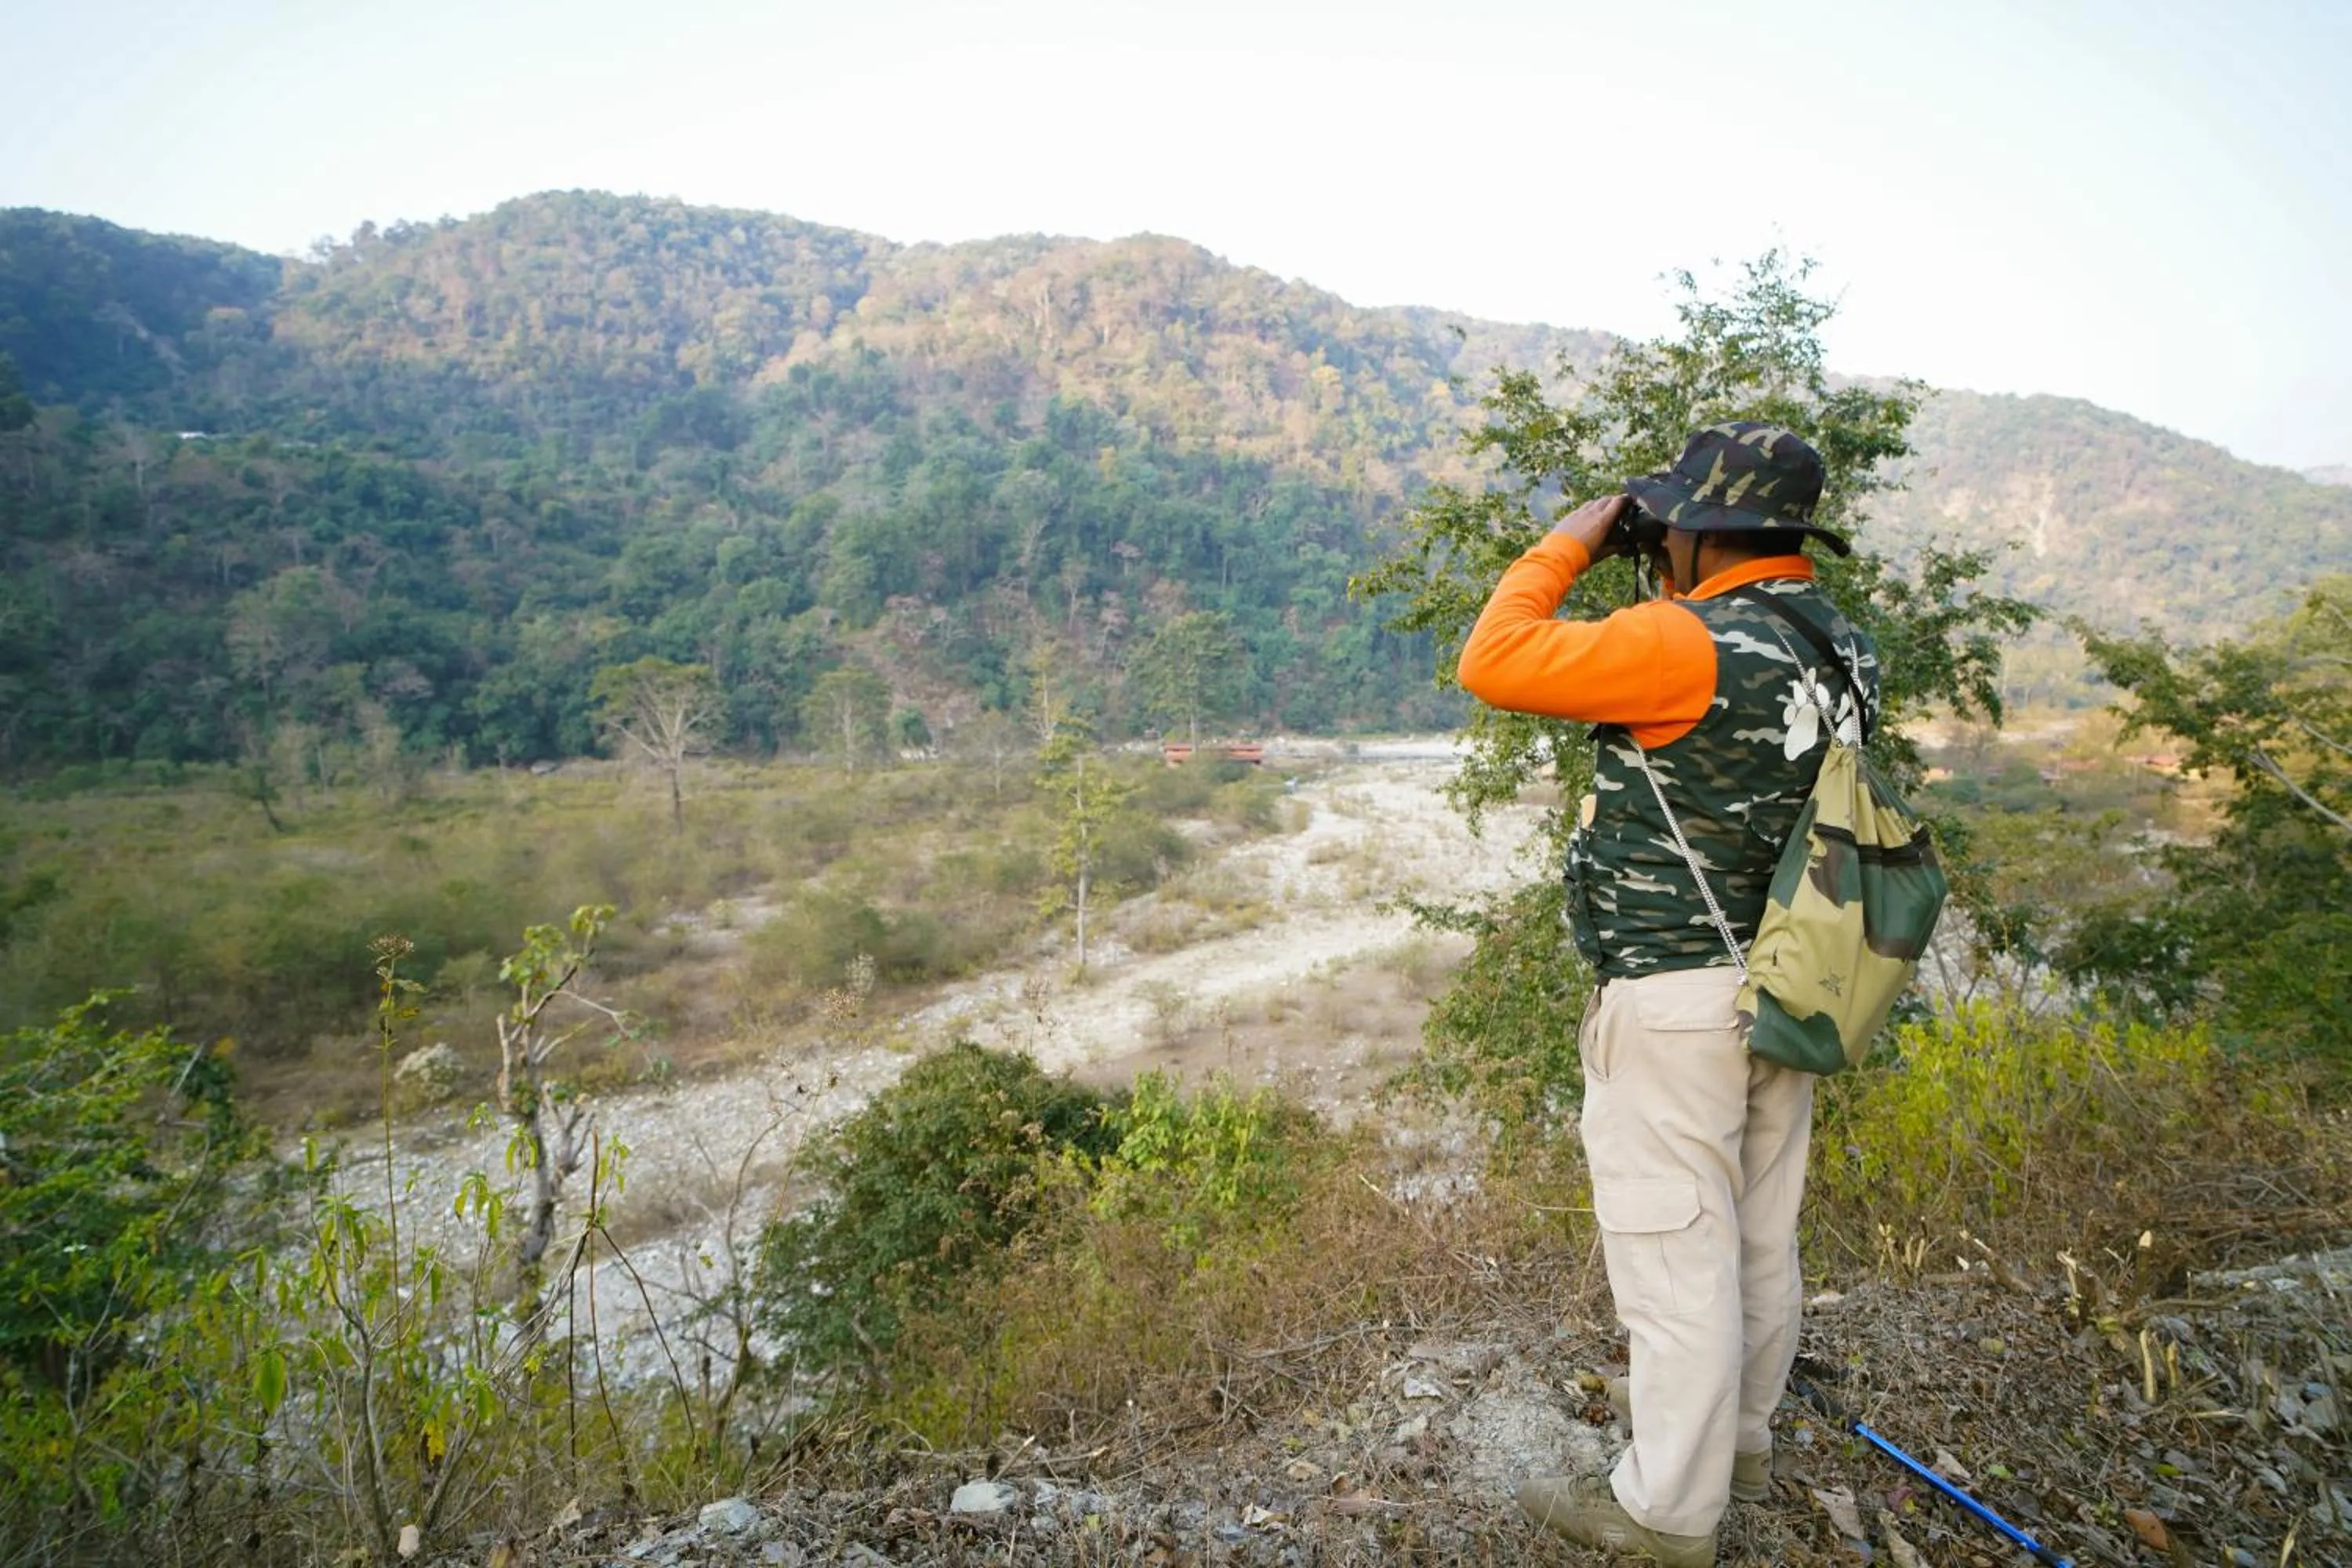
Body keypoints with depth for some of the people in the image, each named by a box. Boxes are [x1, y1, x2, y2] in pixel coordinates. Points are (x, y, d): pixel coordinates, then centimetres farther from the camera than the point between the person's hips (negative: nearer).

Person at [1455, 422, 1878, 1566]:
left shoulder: (1691, 643, -23)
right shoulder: (1839, 643, 3)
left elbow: (1492, 663, -22)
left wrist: (1568, 546, -9)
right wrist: (1685, 587, 11)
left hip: (1675, 1004, -9)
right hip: (1785, 987, 9)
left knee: (1672, 1248, 5)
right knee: (1756, 1235, 22)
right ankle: (1737, 1431, 43)